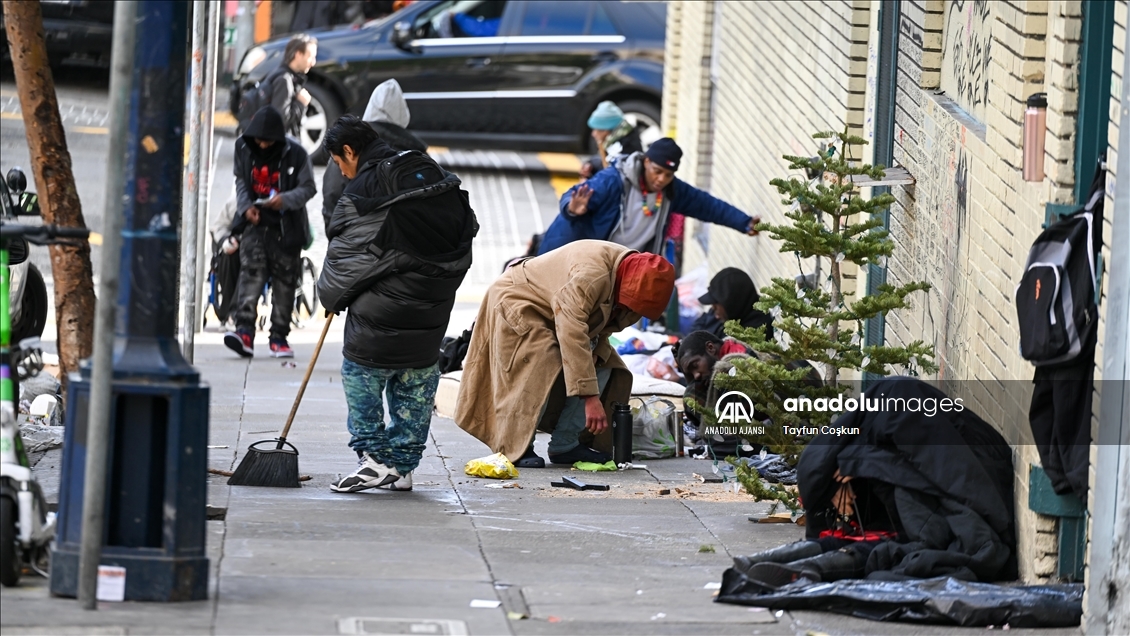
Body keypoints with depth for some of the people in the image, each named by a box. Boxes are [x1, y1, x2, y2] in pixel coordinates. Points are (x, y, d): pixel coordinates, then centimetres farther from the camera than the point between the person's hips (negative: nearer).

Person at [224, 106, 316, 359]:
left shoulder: (295, 154, -11)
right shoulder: (243, 148, -1)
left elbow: (308, 187, -5)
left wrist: (285, 200, -23)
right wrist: (246, 207, -5)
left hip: (285, 227, -1)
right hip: (255, 224, 1)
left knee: (284, 281, 5)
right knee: (251, 273, -15)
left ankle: (279, 336, 14)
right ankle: (245, 331, -25)